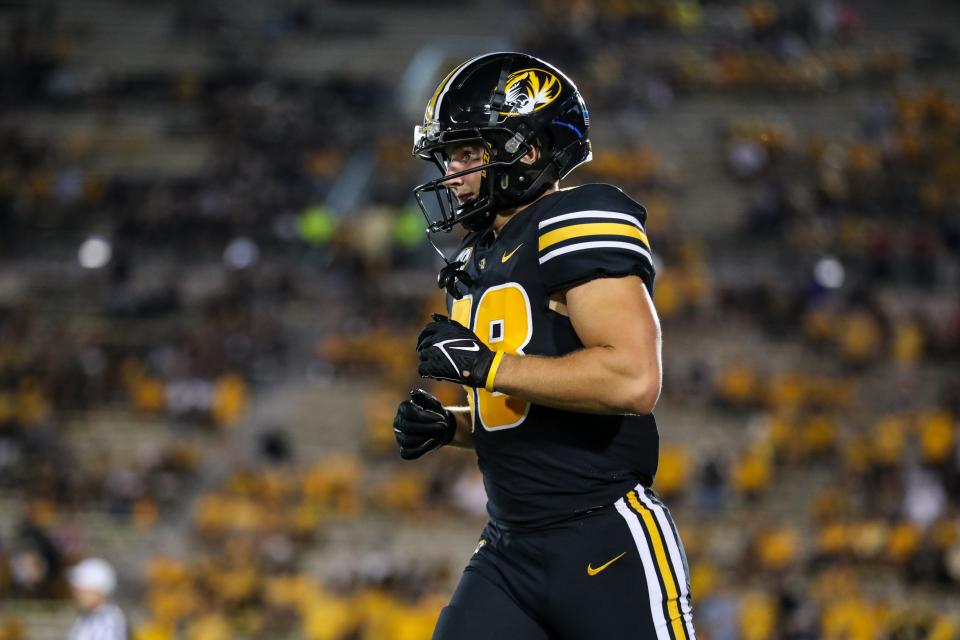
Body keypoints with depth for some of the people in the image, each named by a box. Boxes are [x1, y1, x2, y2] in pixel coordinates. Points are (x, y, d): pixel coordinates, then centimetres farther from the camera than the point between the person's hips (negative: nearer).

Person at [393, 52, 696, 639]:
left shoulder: (579, 225, -12)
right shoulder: (478, 264, 17)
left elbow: (634, 380, -25)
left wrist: (483, 365, -19)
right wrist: (447, 425, 7)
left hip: (608, 547, -9)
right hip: (509, 552, 9)